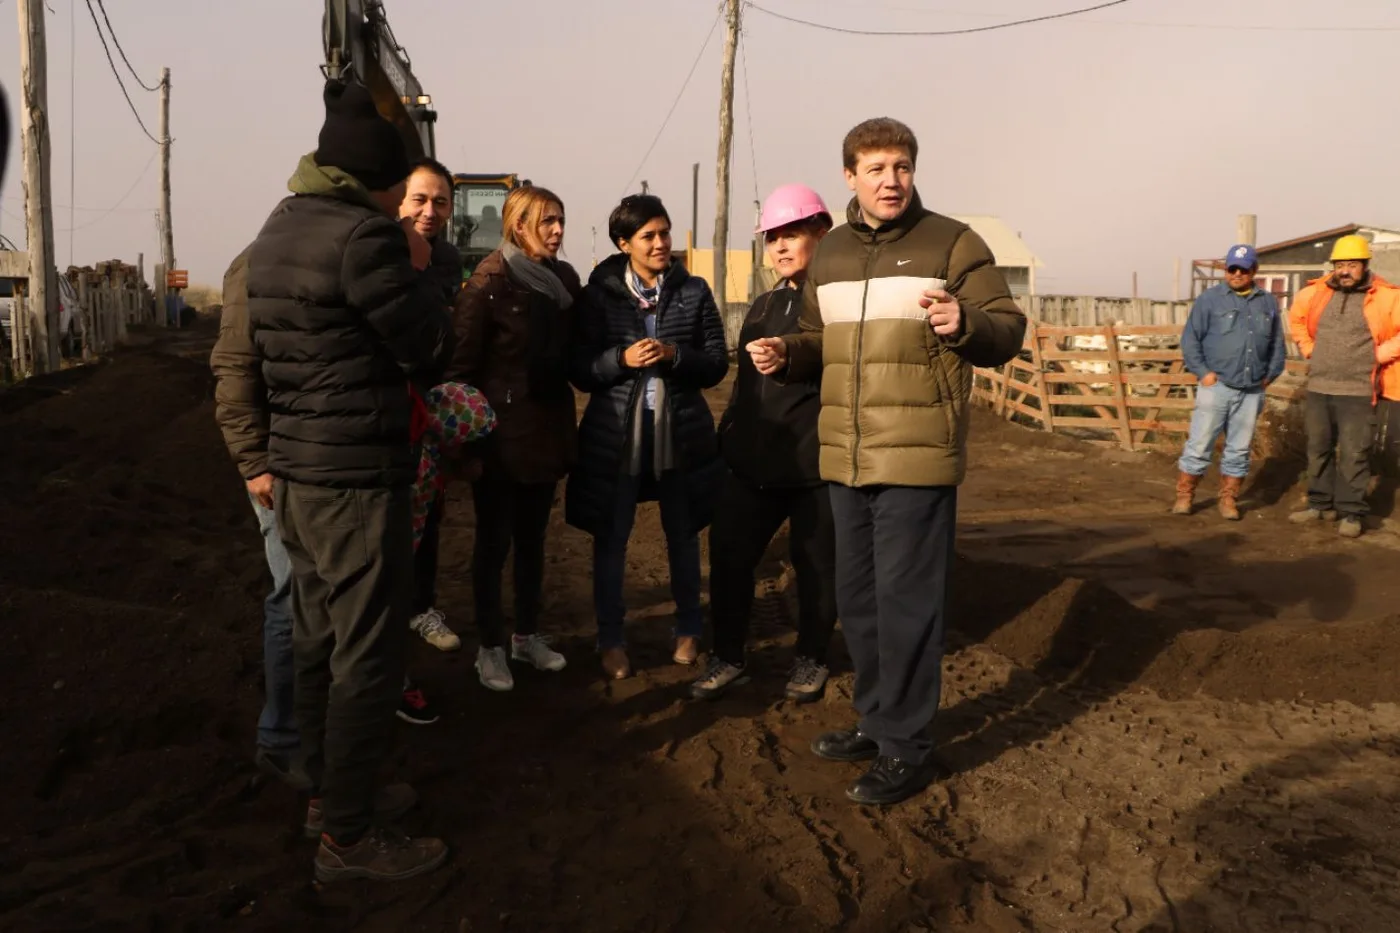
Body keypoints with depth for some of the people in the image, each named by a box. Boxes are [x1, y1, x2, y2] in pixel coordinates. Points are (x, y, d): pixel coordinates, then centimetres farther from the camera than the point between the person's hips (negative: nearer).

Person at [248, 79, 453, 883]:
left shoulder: (279, 229, 10)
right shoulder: (363, 236, -19)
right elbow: (430, 356, -12)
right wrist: (418, 275, -1)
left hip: (297, 469, 10)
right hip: (359, 475, -9)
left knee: (321, 638, 19)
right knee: (369, 654, 1)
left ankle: (332, 789, 34)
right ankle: (349, 836, 12)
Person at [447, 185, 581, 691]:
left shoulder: (564, 278, 5)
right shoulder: (491, 280, -13)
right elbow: (462, 359, -14)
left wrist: (566, 417, 7)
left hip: (548, 427, 6)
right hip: (501, 431, -6)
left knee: (532, 538, 16)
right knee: (494, 541, 6)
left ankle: (527, 635, 30)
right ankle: (490, 647, 19)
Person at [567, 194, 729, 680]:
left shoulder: (694, 291, 1)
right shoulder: (599, 294, -2)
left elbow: (717, 363, 0)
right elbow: (580, 371, -3)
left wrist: (674, 355, -17)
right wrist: (622, 359, -20)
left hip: (681, 432, 1)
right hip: (615, 434, -1)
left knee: (683, 535, 15)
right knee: (610, 539, 7)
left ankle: (688, 631, 33)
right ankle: (611, 640, 23)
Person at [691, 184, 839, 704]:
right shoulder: (764, 306, 17)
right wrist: (727, 438, 19)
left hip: (817, 462, -6)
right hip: (755, 460, 6)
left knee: (815, 563, 7)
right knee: (728, 552, 5)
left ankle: (811, 660, 26)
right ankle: (727, 658, 19)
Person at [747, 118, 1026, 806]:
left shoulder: (952, 243, -3)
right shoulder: (830, 254, 14)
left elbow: (1009, 331, -6)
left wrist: (964, 324, -26)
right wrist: (785, 356, 2)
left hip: (917, 460, -6)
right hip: (845, 460, 7)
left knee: (905, 602, -2)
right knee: (856, 598, 16)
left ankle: (905, 749, 11)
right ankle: (876, 720, 33)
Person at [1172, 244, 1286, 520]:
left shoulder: (1268, 303, 11)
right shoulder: (1210, 298, 0)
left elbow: (1277, 344, 18)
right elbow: (1190, 339, -2)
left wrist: (1270, 375, 8)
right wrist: (1202, 372, -9)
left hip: (1252, 391, 4)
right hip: (1216, 386, -3)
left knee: (1239, 450, 9)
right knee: (1199, 445, -2)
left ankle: (1228, 499, 19)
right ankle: (1184, 496, 8)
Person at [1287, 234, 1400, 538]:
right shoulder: (1316, 293, 5)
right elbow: (1296, 317, 23)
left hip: (1358, 392, -4)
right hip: (1318, 389, 4)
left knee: (1354, 454, -3)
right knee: (1318, 449, 13)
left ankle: (1352, 512, 6)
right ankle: (1320, 503, 26)